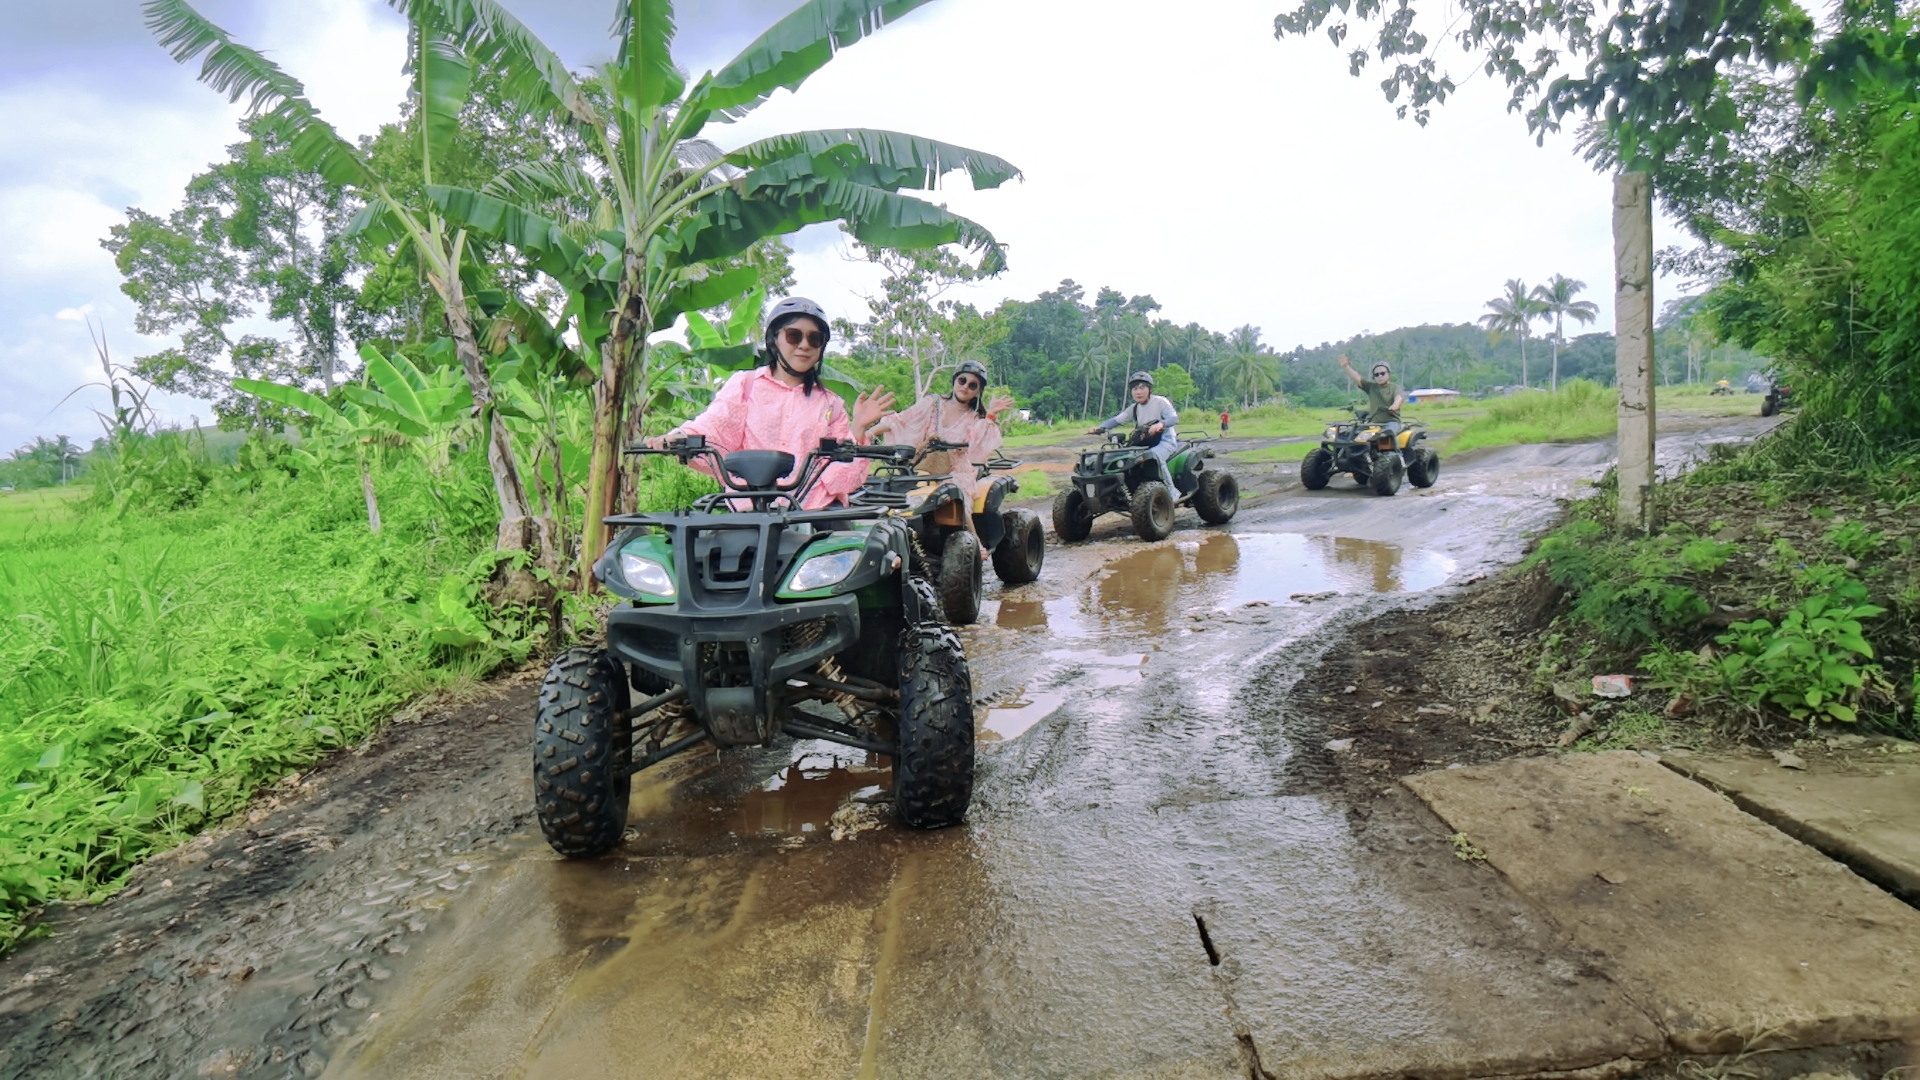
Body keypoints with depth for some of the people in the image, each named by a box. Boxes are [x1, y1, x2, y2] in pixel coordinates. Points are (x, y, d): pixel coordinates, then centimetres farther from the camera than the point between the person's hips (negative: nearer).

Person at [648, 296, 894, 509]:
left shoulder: (830, 403, 21)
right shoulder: (744, 385, 16)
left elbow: (844, 475, 11)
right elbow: (714, 428, -1)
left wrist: (858, 429, -1)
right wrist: (678, 438, -20)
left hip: (815, 512, 2)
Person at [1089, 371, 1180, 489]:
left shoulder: (1160, 402, -7)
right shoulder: (1133, 409, 9)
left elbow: (1174, 417, -22)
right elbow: (1116, 420, 2)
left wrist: (1161, 424, -45)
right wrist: (1098, 427, -16)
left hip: (1165, 440, -7)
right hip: (1143, 443, 7)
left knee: (1154, 457, -36)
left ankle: (1172, 490, -26)